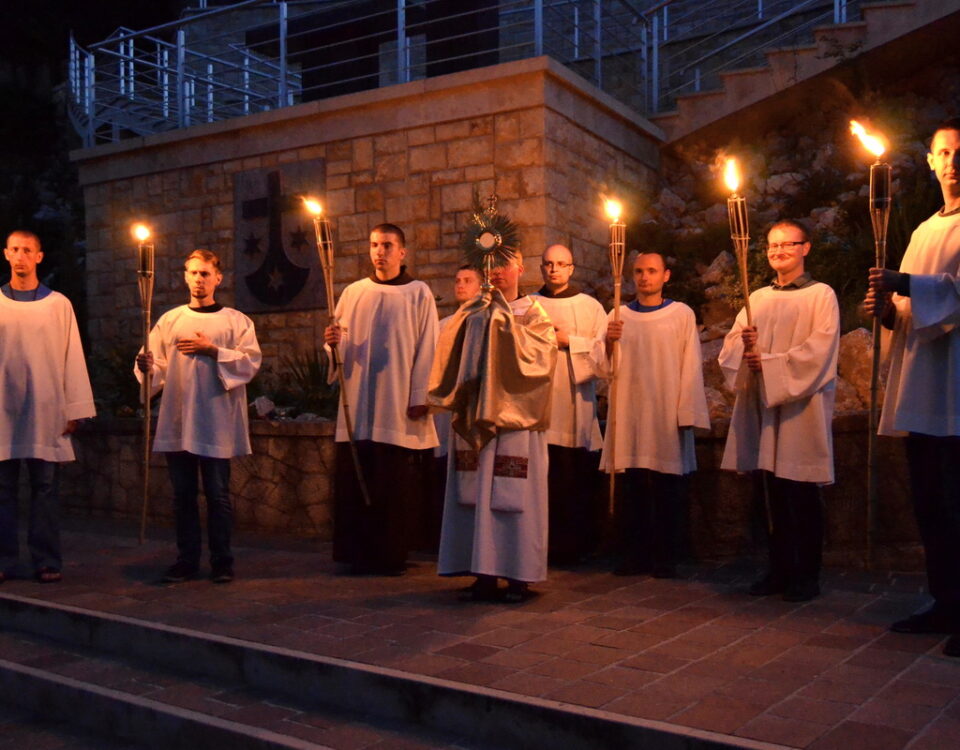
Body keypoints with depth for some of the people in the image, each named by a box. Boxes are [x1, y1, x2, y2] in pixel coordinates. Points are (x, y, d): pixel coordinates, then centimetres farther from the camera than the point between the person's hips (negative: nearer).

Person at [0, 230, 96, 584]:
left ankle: (46, 561, 6)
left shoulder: (59, 304, 6)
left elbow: (73, 357, 4)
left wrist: (75, 409, 0)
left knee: (45, 485, 1)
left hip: (46, 411, -1)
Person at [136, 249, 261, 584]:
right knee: (182, 494, 7)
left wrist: (213, 350, -13)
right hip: (177, 421, 3)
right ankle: (187, 559, 17)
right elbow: (158, 367, 7)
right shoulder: (169, 320, 13)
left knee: (217, 494, 0)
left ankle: (222, 561, 10)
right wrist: (147, 368, -15)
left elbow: (251, 362, -5)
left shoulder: (236, 320, 6)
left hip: (217, 422, -3)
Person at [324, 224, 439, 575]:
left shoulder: (419, 293, 3)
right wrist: (333, 342, -11)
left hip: (398, 405, -3)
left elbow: (426, 348, -2)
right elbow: (340, 346, 13)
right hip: (358, 405, 3)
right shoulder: (353, 292, 12)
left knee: (395, 483, -1)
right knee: (354, 480, 3)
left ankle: (392, 555, 11)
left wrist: (419, 397, -9)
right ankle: (359, 553, 13)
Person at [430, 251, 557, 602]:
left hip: (515, 414, -3)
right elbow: (452, 354, 1)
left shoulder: (533, 313, 9)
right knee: (478, 494, 1)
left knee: (515, 495, -4)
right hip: (475, 415, 3)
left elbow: (539, 351, -9)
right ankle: (484, 572, 8)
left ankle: (518, 574, 4)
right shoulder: (473, 312, 14)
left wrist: (505, 318, -10)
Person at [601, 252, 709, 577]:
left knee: (668, 489, 1)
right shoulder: (619, 315, 11)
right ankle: (635, 555, 14)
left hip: (667, 413, -2)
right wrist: (609, 342, -14)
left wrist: (687, 413, -7)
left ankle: (665, 558, 10)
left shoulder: (682, 315, 4)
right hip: (630, 413, 2)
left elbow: (691, 365, 0)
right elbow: (608, 368, 7)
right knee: (634, 489, 5)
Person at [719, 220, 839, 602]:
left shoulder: (821, 295, 1)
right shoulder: (757, 298, 16)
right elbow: (730, 346, 8)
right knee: (773, 493, 7)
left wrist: (769, 362, -15)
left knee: (801, 495, -1)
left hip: (801, 406, -4)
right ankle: (780, 570, 16)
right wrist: (744, 344, -14)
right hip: (762, 405, 5)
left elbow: (819, 349, -11)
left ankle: (807, 575, 9)